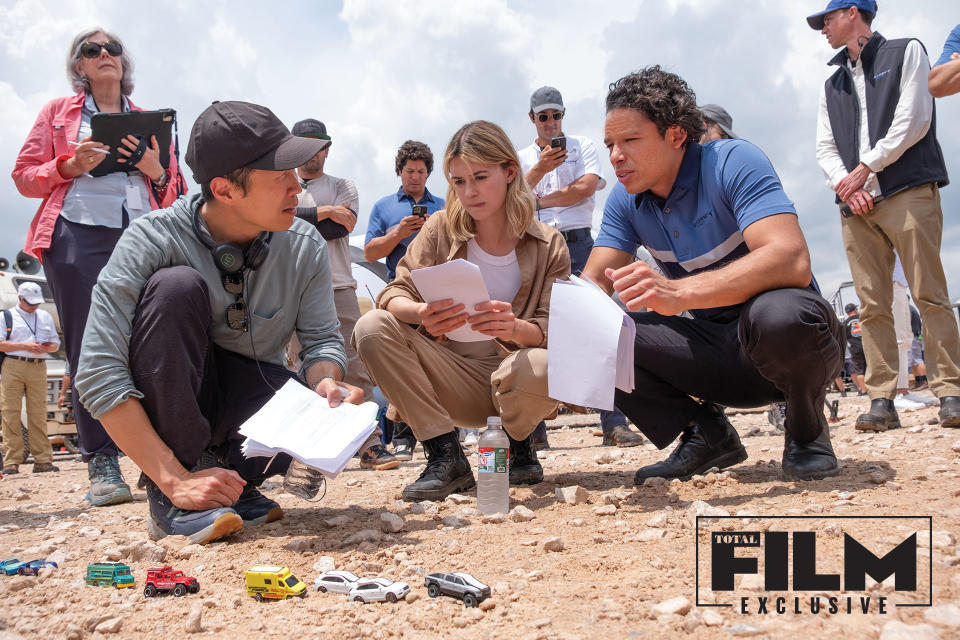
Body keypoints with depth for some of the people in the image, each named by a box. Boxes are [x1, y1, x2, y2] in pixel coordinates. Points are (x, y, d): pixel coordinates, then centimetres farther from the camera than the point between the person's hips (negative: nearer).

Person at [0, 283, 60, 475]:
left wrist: (47, 347, -1)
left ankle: (42, 460, 2)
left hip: (38, 367, 3)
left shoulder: (45, 316, 21)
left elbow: (56, 343, 22)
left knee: (38, 415, 1)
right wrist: (25, 346, -10)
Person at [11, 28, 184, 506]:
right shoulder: (59, 112, 19)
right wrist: (71, 166, -7)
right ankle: (101, 465, -6)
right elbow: (25, 176, 12)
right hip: (77, 235, -1)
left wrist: (156, 171, -1)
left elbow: (173, 195, 21)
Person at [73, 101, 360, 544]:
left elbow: (322, 340, -5)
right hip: (166, 404, -2)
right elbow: (97, 373, -27)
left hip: (249, 402, 2)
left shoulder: (305, 247, -10)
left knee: (340, 408, -30)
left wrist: (326, 382, -31)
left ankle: (233, 481, 0)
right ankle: (170, 499, -22)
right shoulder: (155, 239, -22)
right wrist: (173, 479, -32)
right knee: (177, 285, -30)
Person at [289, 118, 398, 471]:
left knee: (355, 366, -6)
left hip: (339, 287, 0)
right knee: (300, 367, 0)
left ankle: (370, 444, -5)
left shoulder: (342, 187, 17)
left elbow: (341, 227, -3)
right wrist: (323, 212, -8)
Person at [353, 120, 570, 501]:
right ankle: (445, 457, -14)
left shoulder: (548, 245, -2)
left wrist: (516, 328, -32)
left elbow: (555, 330, -8)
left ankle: (517, 449, 1)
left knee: (542, 369, -37)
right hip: (452, 380, 2)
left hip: (510, 378, -1)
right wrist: (421, 314, -32)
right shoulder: (441, 229, 0)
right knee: (372, 328, -20)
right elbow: (394, 295, -6)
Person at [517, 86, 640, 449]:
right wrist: (539, 170, -13)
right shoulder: (521, 158, 18)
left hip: (577, 244, -1)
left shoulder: (583, 147, 15)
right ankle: (533, 429, 3)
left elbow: (586, 188, -3)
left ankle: (614, 424, -9)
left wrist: (538, 201, 1)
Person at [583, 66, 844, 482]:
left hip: (785, 339, -5)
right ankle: (706, 436, 4)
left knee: (779, 313, -41)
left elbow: (792, 261, -34)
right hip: (715, 349, 5)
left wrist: (678, 292, -47)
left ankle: (806, 431, -7)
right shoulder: (626, 201, 1)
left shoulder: (733, 162, -19)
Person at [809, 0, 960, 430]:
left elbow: (914, 120, -2)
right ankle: (882, 399, -3)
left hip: (909, 193, -4)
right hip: (857, 204, 5)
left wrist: (865, 168, -8)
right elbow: (825, 148, 15)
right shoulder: (832, 85, 26)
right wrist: (844, 184, -5)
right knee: (872, 306, -2)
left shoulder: (906, 52, 12)